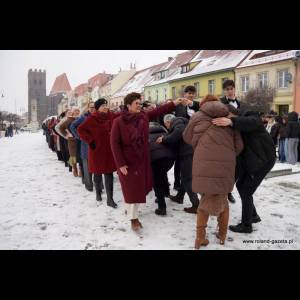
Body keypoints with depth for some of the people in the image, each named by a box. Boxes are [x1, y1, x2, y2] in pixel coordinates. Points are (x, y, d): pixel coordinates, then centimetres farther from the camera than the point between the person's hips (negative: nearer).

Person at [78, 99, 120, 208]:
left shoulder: (111, 116, 1)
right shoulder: (91, 119, -10)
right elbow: (80, 129, -7)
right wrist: (90, 141, -12)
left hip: (109, 150, 2)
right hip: (97, 150, -2)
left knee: (109, 174, 0)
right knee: (97, 173, 14)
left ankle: (110, 199, 5)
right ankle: (98, 193, 39)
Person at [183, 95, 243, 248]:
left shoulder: (198, 116, 9)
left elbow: (187, 138, 18)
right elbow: (239, 145, 11)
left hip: (204, 164, -2)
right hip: (225, 164, 2)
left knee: (207, 200, 15)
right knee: (222, 200, 21)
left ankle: (200, 238, 15)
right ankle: (222, 235, 31)